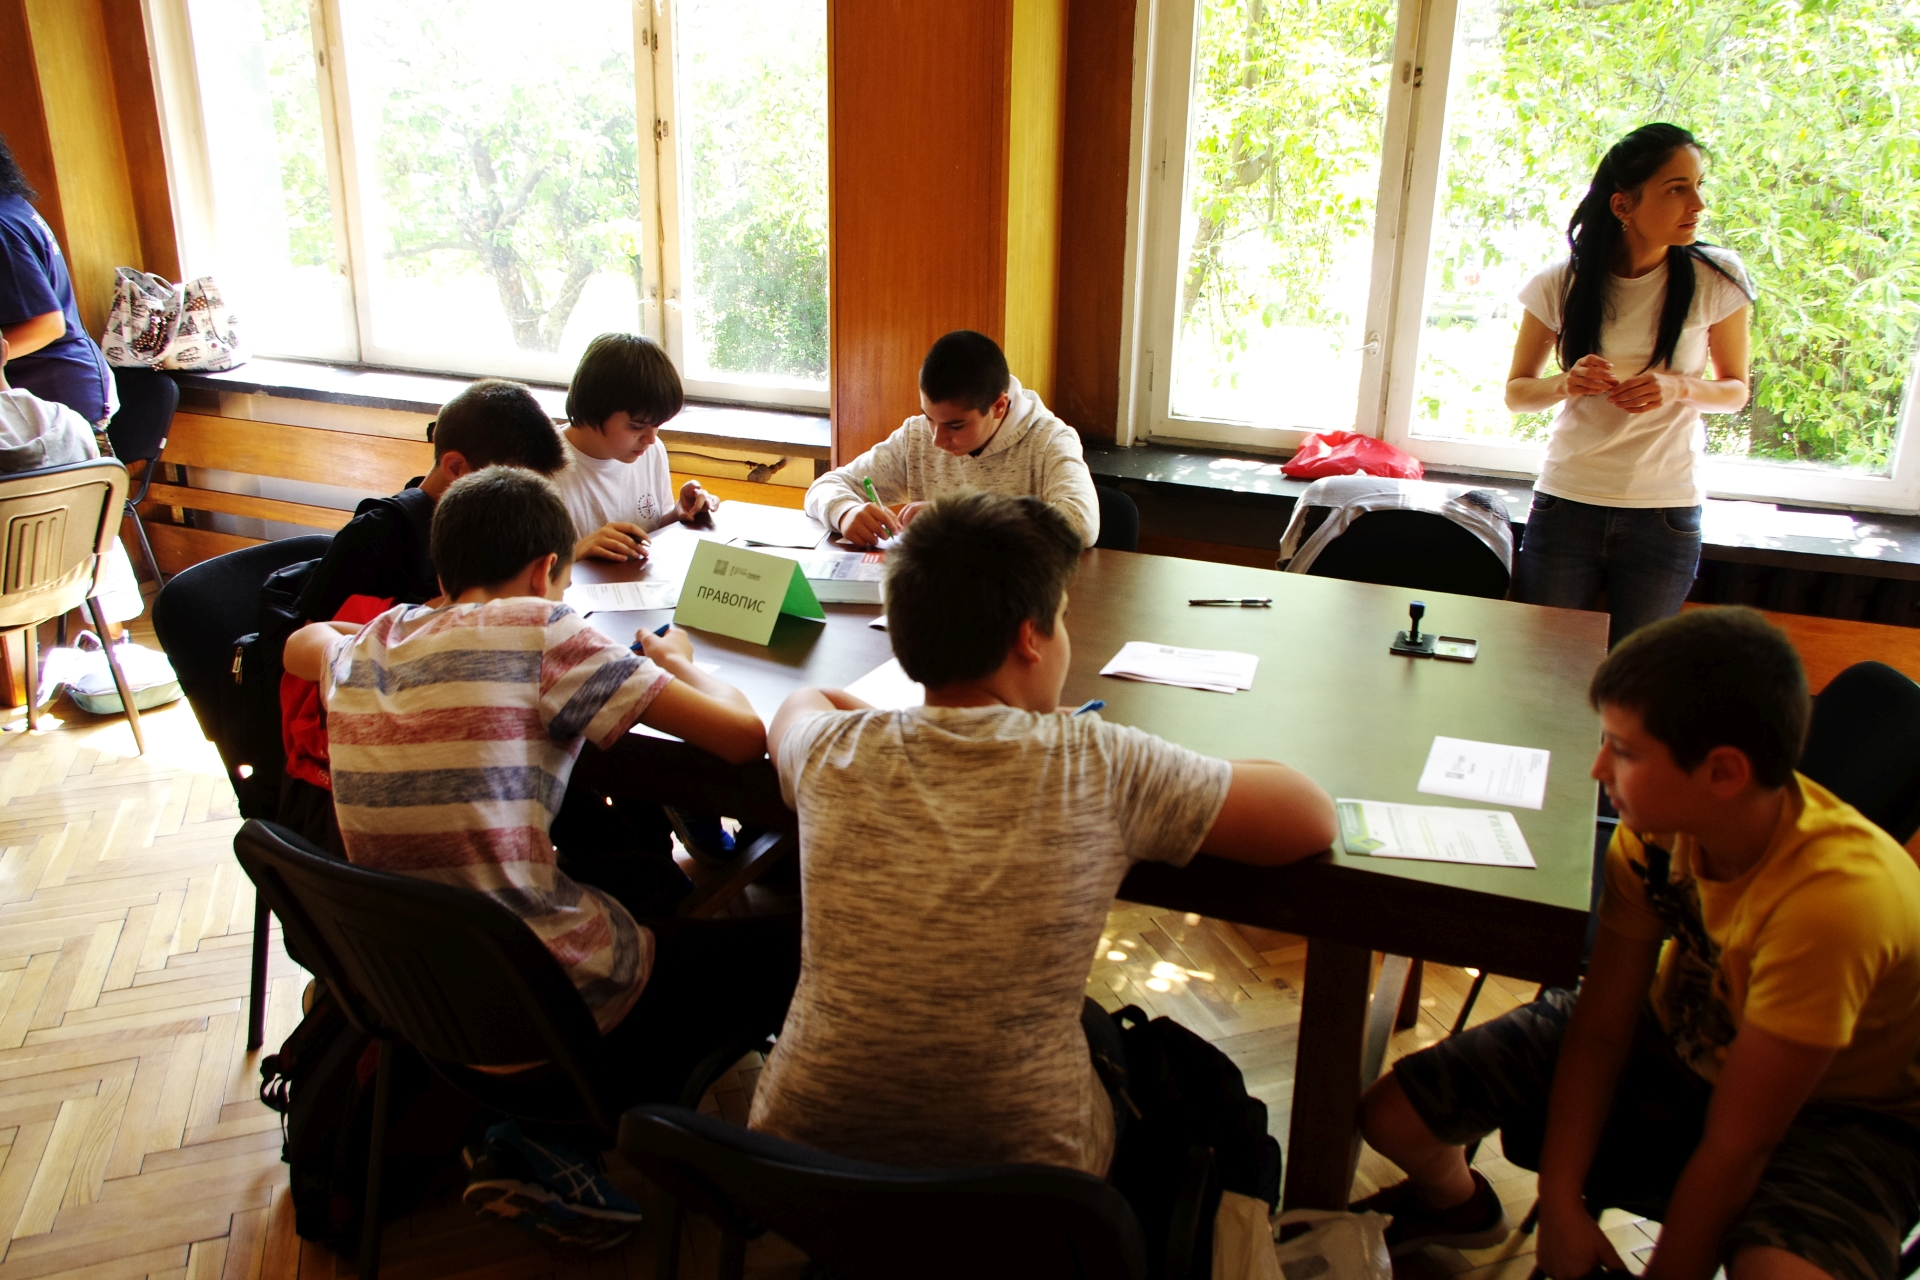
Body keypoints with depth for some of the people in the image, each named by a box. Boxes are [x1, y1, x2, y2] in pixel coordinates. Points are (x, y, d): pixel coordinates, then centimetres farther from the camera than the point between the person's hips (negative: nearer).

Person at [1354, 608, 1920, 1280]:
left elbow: (1736, 1145, -28)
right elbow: (1600, 1027, -12)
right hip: (1673, 1033, 5)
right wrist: (1559, 1202, -16)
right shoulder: (1659, 824, -18)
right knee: (1392, 1114, -3)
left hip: (1828, 1114, -4)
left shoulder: (1835, 895, -36)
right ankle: (1456, 1200, 35)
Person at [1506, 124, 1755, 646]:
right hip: (1565, 508, 0)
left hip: (1666, 515, 0)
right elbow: (1516, 392, 5)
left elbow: (1735, 390, 6)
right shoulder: (1561, 283, -5)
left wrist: (1678, 388, -16)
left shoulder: (1716, 281, -5)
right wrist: (1567, 383, -17)